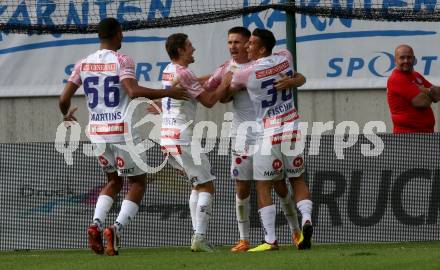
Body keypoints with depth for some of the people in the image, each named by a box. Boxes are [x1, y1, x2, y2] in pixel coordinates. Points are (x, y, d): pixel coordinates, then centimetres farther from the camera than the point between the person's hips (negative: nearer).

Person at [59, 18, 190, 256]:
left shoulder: (83, 64, 6)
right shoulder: (122, 61, -9)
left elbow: (64, 99, 5)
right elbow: (134, 91, -25)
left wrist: (67, 115, 27)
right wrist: (167, 93, -18)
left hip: (97, 132, 5)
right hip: (122, 130, -5)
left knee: (113, 181, 22)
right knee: (137, 182, 7)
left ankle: (96, 225, -1)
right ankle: (117, 228, -13)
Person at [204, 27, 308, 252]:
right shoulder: (227, 69, 5)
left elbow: (300, 78, -4)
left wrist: (291, 81, -26)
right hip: (242, 136, 3)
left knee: (279, 185, 1)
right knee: (242, 188, 1)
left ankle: (295, 231, 18)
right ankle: (243, 240, 8)